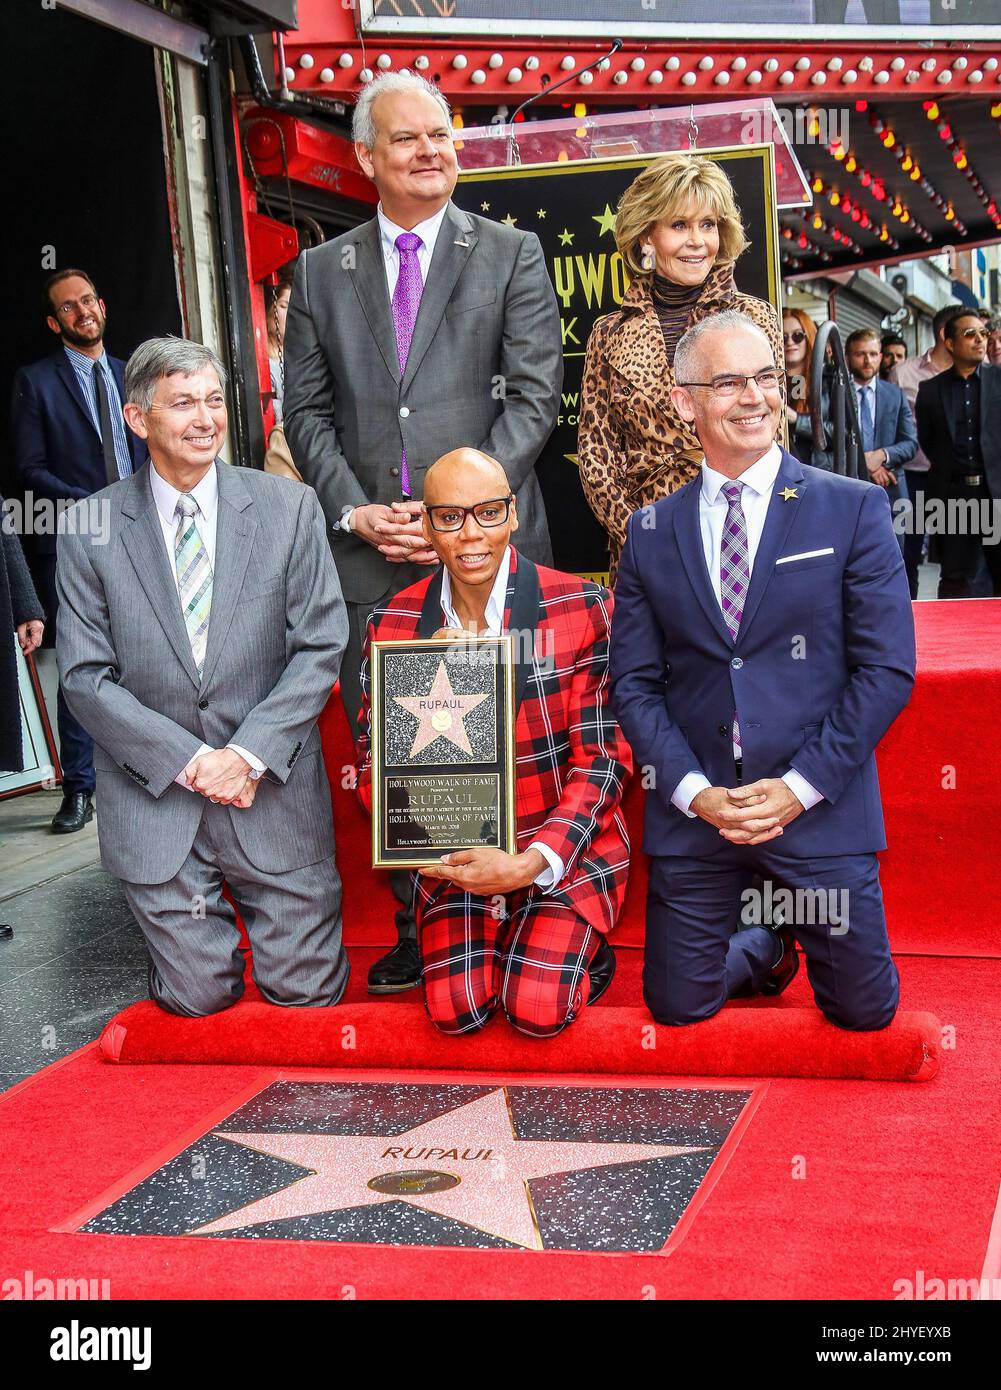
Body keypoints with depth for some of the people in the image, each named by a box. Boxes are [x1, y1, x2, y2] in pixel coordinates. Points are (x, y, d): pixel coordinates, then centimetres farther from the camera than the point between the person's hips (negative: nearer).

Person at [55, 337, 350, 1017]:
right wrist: (190, 760, -14)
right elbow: (86, 677, -5)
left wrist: (247, 754, -14)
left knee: (306, 991, 6)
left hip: (275, 794, 1)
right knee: (199, 998, 4)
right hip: (155, 801, 0)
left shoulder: (289, 508, -1)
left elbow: (321, 647, -4)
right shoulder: (90, 532, -3)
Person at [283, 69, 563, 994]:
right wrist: (353, 509, -4)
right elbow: (306, 409, 11)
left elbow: (535, 396, -2)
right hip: (370, 547, 3)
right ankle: (417, 929, 14)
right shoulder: (322, 271, 13)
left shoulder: (512, 255, 6)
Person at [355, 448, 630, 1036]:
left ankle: (580, 951, 16)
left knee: (539, 1009, -20)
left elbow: (604, 756, -9)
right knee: (455, 1009, -17)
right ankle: (498, 944, 18)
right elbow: (375, 764, 2)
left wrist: (531, 863, -21)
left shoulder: (582, 608, -8)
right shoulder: (395, 624, 1)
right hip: (455, 854, 2)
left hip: (565, 848, -2)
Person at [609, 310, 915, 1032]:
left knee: (865, 1011, 5)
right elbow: (635, 683, 4)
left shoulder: (854, 510, -2)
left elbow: (888, 669, -6)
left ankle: (796, 936, 37)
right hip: (694, 812, 2)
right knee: (677, 1006, 6)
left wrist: (799, 786, -13)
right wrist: (695, 792, -10)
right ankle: (764, 949, 37)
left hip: (817, 807, -2)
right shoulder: (651, 534, 6)